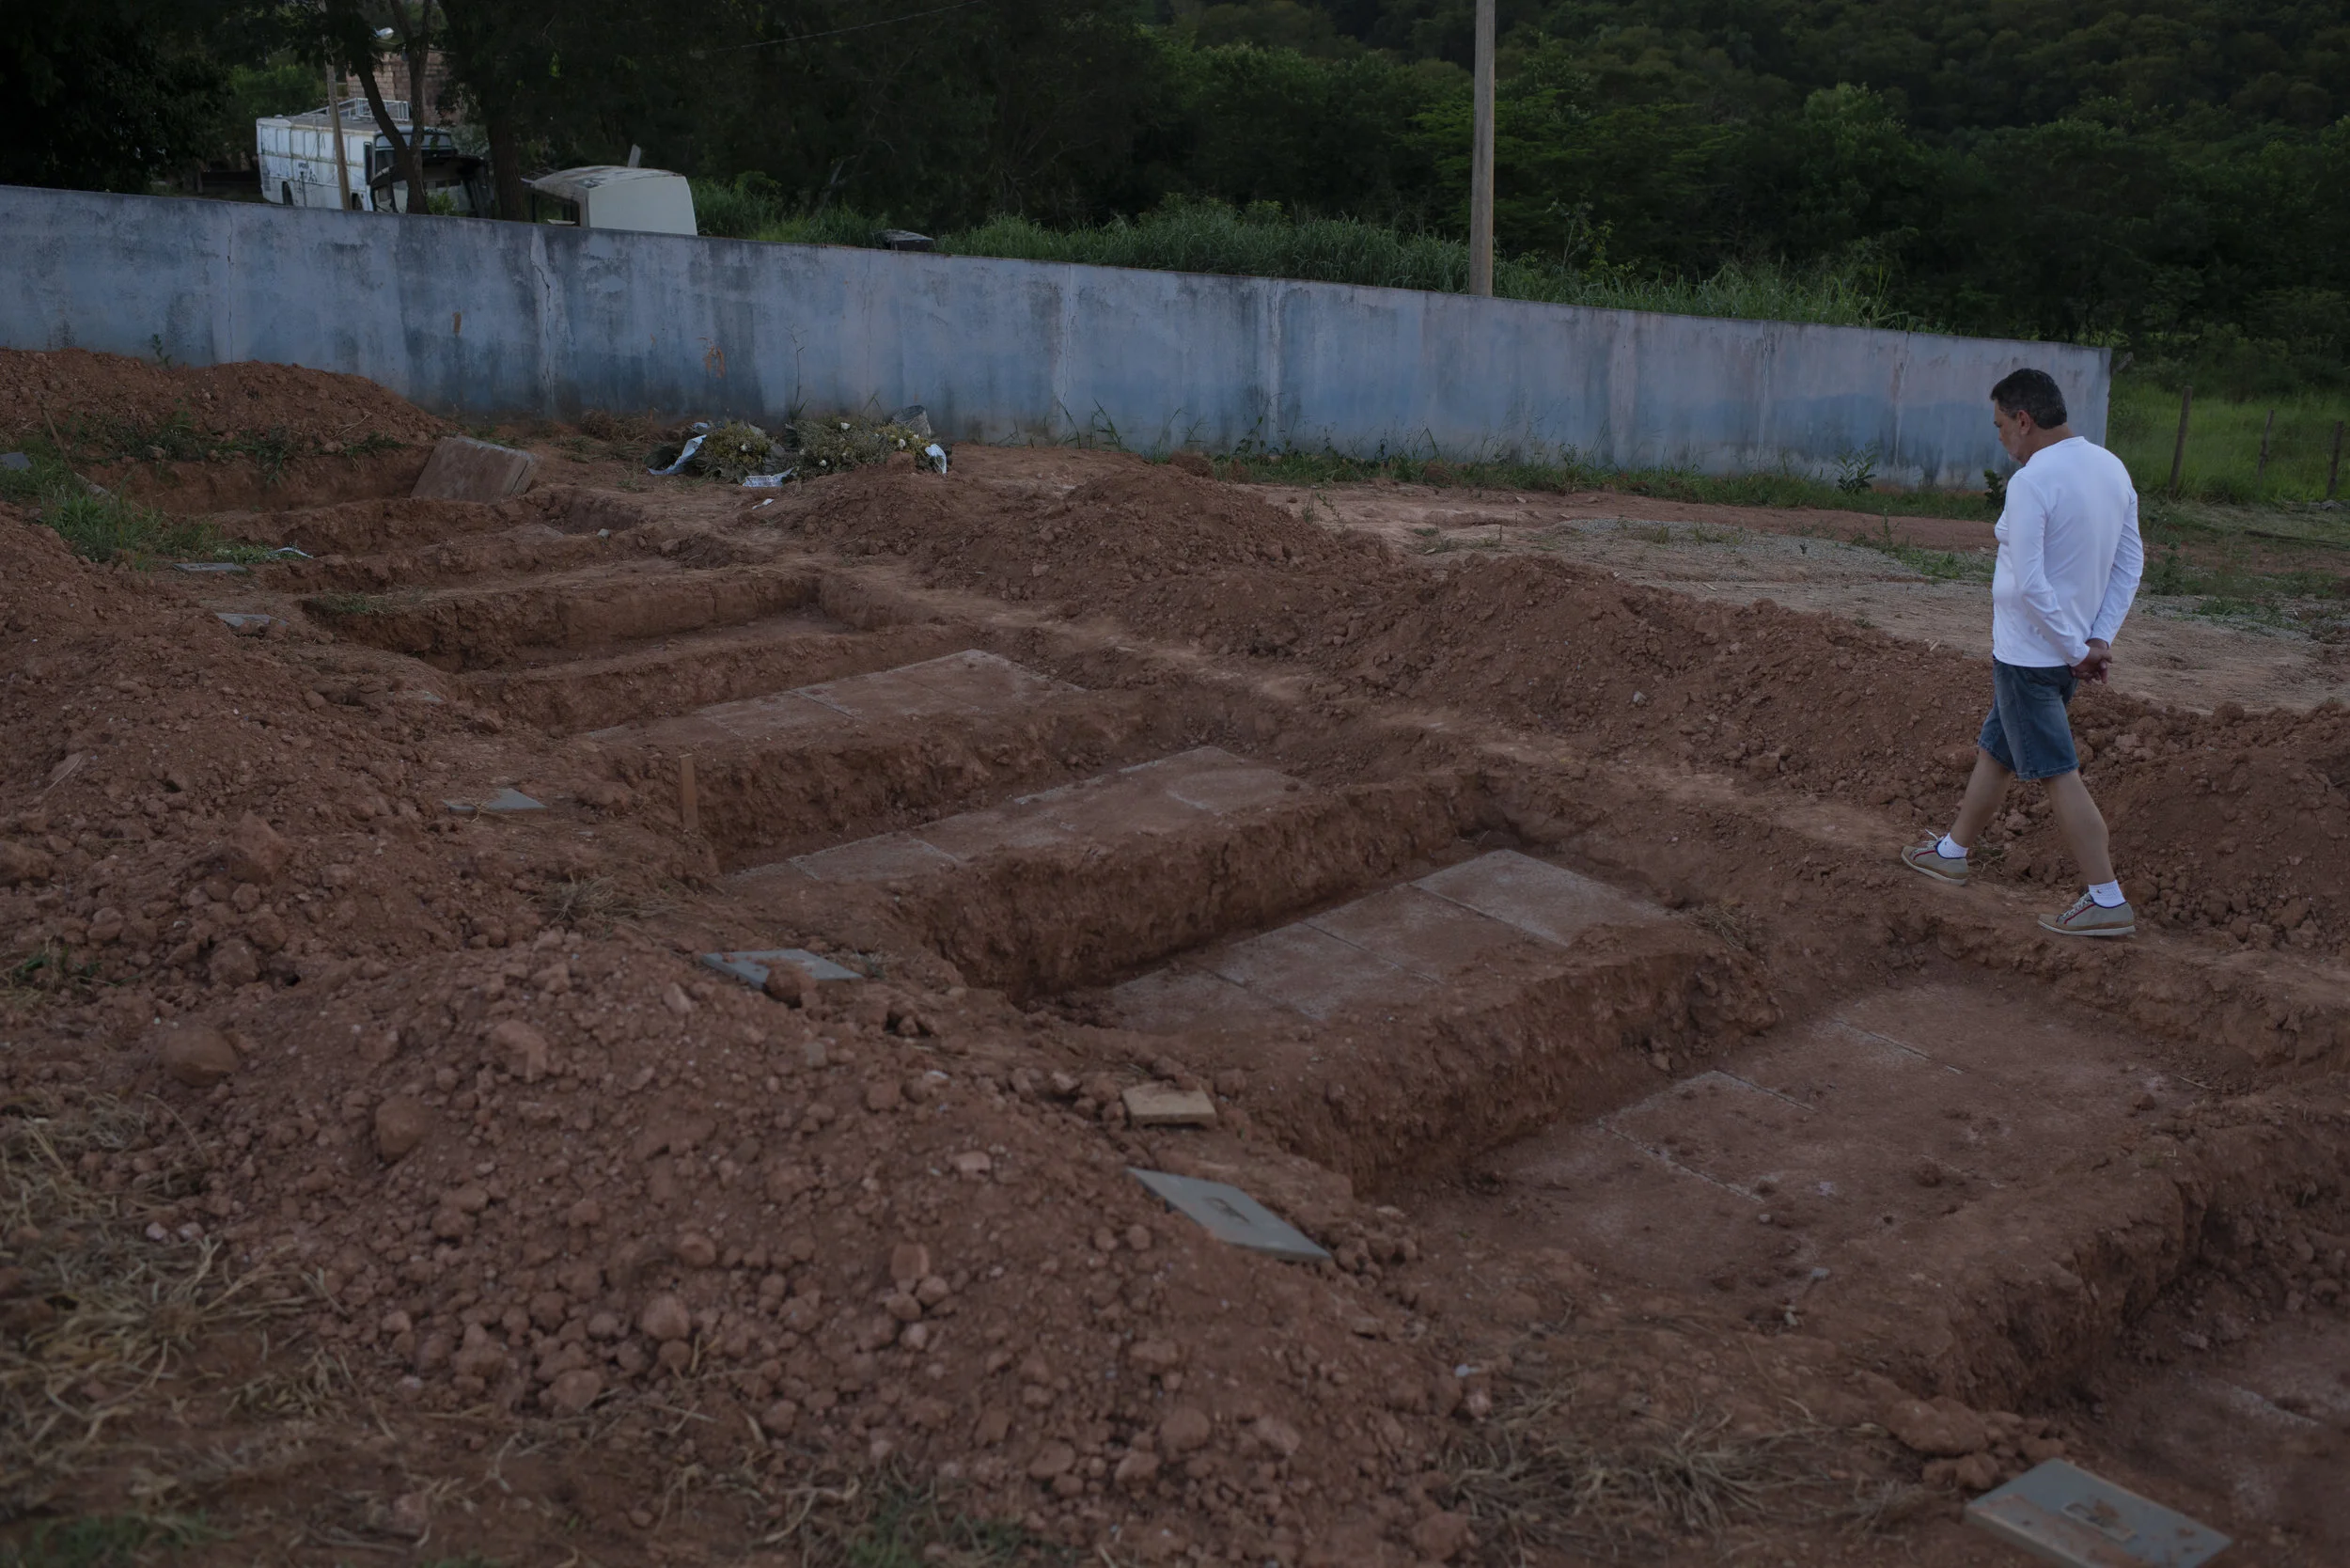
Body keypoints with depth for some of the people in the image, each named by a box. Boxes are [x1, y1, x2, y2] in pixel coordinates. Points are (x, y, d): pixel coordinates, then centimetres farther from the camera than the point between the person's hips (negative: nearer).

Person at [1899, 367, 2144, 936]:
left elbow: (2029, 584, -25)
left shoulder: (2031, 483, -21)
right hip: (2070, 652, 9)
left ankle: (2107, 902, -1)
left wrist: (2075, 650, -15)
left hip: (2029, 653, -9)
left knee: (2060, 774, -4)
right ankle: (1953, 852, 36)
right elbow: (2131, 563, 9)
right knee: (1995, 751, 22)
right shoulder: (2111, 468, 6)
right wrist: (2099, 640, 5)